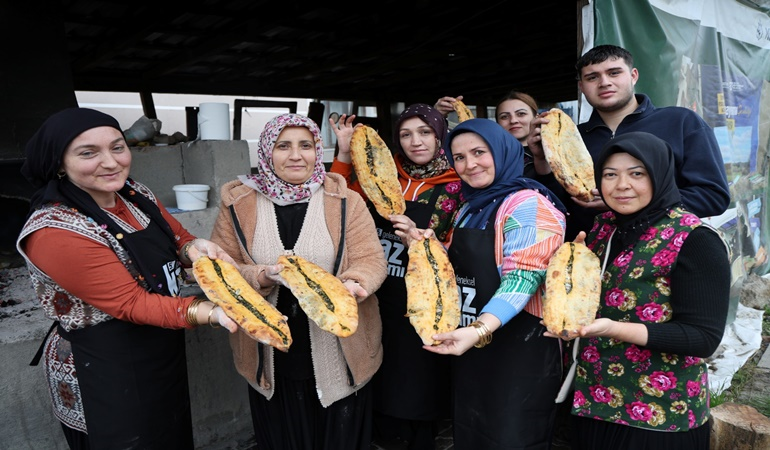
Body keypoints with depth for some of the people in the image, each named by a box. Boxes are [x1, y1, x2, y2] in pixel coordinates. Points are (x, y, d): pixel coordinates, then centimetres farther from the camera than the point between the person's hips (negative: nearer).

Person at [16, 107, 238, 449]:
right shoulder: (55, 232, -26)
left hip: (165, 354, 7)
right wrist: (210, 313, -40)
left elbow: (176, 239, 6)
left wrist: (193, 248, -19)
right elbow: (131, 303, -27)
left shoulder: (135, 193, -4)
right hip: (106, 376, -7)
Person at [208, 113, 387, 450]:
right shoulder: (238, 203, 0)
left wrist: (355, 284, -28)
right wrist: (260, 277, -21)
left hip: (340, 356, 0)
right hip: (271, 360, 1)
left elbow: (371, 260, -6)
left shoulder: (345, 201, -3)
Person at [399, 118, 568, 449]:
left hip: (518, 354, -8)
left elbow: (523, 277, -24)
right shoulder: (470, 207, 11)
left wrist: (481, 330, -38)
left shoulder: (527, 204, -15)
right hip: (469, 353, 8)